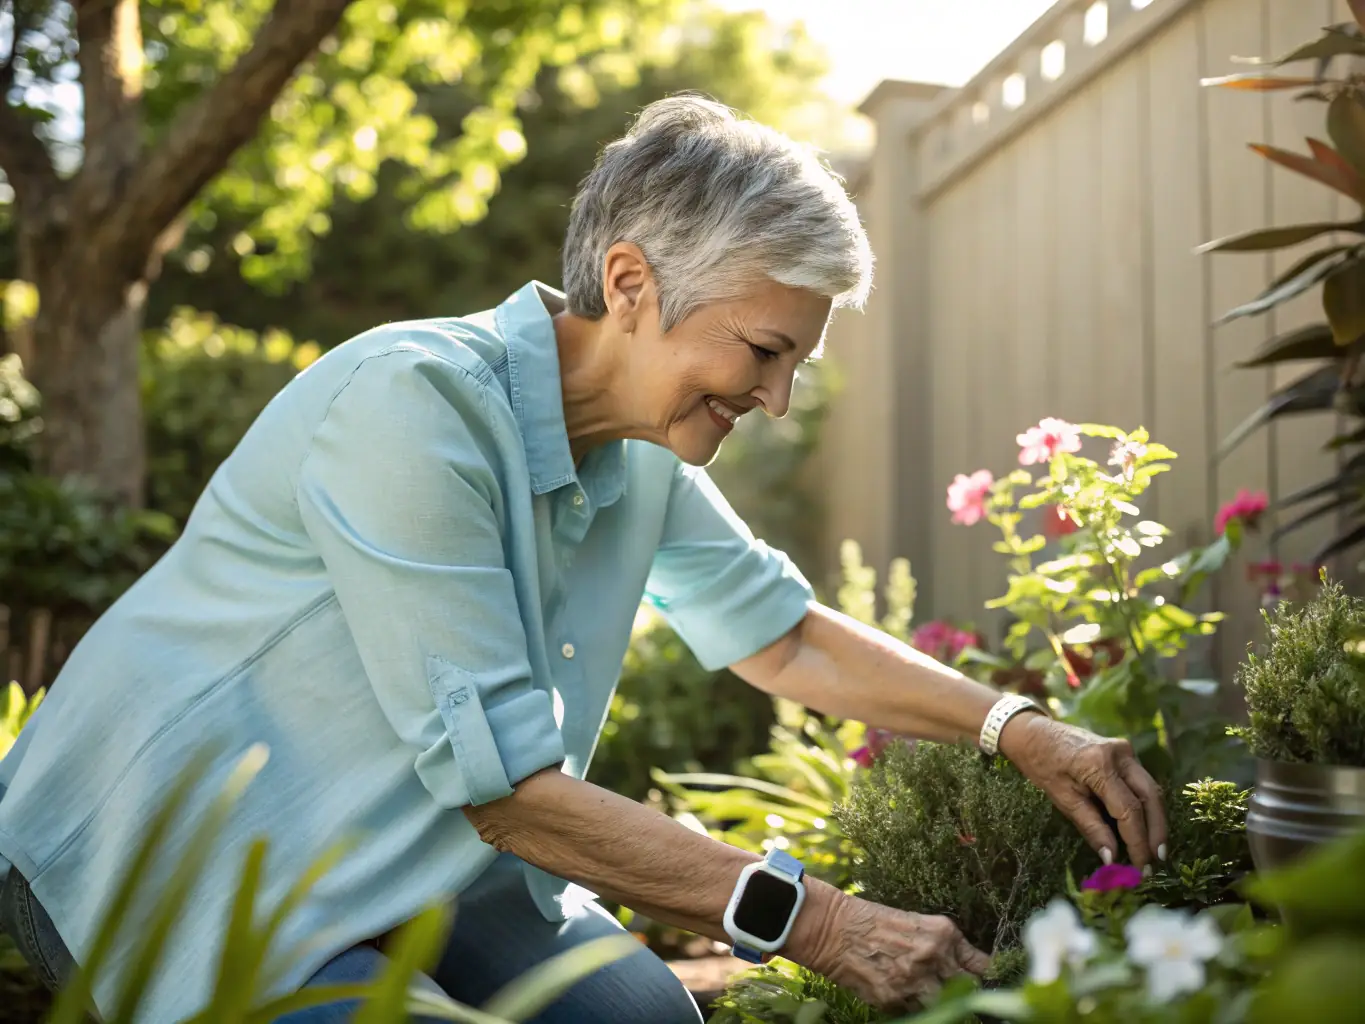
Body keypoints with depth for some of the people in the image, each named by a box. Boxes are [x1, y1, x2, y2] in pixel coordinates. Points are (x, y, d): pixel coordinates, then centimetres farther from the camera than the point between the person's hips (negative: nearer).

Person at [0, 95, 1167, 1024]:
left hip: (395, 853, 7)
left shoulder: (643, 450, -3)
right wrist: (813, 921, -26)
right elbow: (505, 785, -29)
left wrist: (1019, 728, -2)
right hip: (173, 856, -6)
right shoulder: (411, 407, -29)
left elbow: (784, 634, 9)